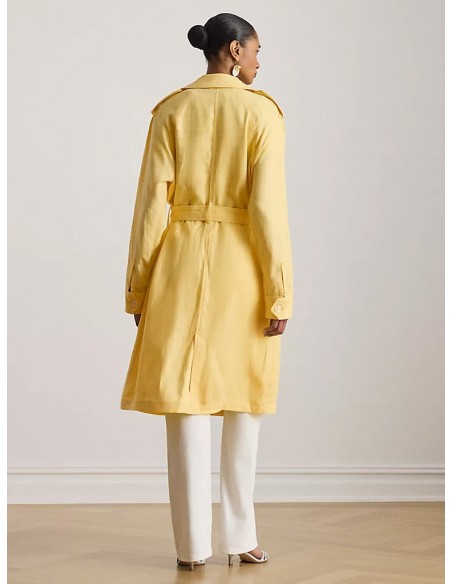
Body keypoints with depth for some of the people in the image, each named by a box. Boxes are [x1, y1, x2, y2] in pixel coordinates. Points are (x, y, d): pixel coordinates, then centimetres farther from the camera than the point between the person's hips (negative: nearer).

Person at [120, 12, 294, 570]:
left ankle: (193, 544, 6)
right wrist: (280, 293, -7)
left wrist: (138, 287, 4)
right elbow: (269, 206, -10)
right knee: (242, 402, 11)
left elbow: (153, 202, -1)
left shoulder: (171, 111, 3)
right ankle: (240, 537, 16)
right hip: (242, 266, -2)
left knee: (185, 401, 3)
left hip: (181, 262, 2)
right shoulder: (262, 112, -4)